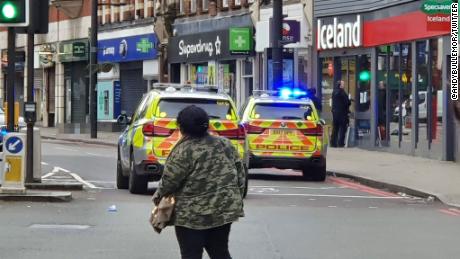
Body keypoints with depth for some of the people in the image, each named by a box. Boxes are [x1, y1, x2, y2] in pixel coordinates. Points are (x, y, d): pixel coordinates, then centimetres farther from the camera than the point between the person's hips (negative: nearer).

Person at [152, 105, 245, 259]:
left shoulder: (184, 151, -13)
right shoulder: (225, 144, 5)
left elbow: (170, 181, -11)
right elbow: (240, 176, 7)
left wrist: (159, 195, 7)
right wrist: (235, 199, 18)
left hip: (192, 214, -6)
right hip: (224, 211, 6)